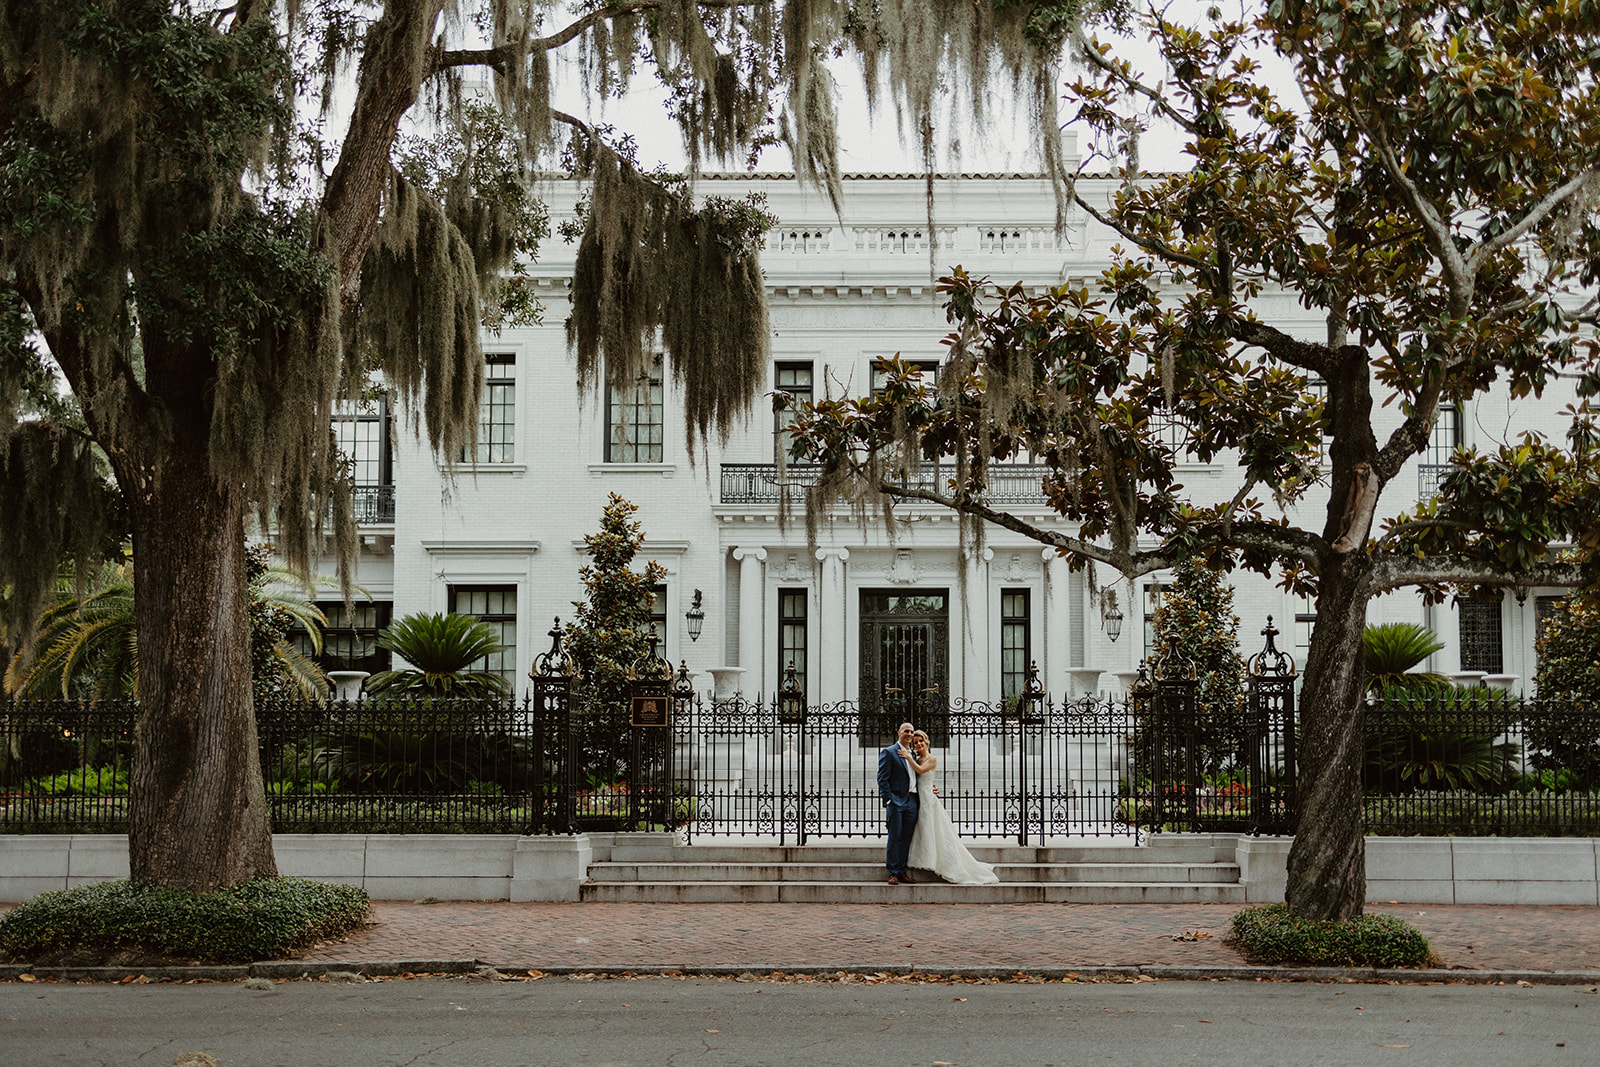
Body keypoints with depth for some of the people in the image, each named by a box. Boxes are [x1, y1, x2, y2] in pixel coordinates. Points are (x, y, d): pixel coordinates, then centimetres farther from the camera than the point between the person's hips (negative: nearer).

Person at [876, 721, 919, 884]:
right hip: (896, 801, -6)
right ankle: (893, 873, -2)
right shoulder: (889, 752, -1)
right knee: (895, 838, -5)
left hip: (912, 802, 6)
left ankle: (901, 871, 12)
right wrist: (888, 800, -14)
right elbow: (882, 778, -7)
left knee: (906, 839, 7)